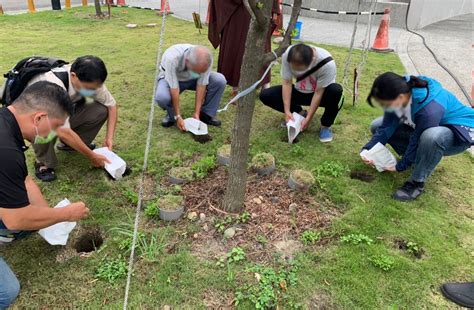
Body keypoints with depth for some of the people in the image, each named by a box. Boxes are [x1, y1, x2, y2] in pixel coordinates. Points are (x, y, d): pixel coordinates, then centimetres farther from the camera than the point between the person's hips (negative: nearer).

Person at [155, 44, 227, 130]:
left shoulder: (206, 59, -30)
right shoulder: (172, 58, -39)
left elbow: (202, 84, -23)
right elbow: (174, 88, -35)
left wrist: (196, 113, -24)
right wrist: (178, 116, -32)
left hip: (193, 79, 3)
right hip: (171, 79, -3)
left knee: (220, 80, -23)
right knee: (161, 97, -37)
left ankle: (206, 115, -4)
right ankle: (172, 115, -2)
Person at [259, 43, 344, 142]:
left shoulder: (327, 63, -34)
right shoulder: (287, 55, -26)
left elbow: (318, 93, -26)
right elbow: (287, 83, -18)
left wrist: (308, 118, -25)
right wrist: (287, 111, -24)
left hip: (319, 93, -3)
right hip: (299, 91, 3)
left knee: (336, 91, -38)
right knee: (265, 95, -16)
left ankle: (325, 126, -12)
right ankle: (301, 113, 2)